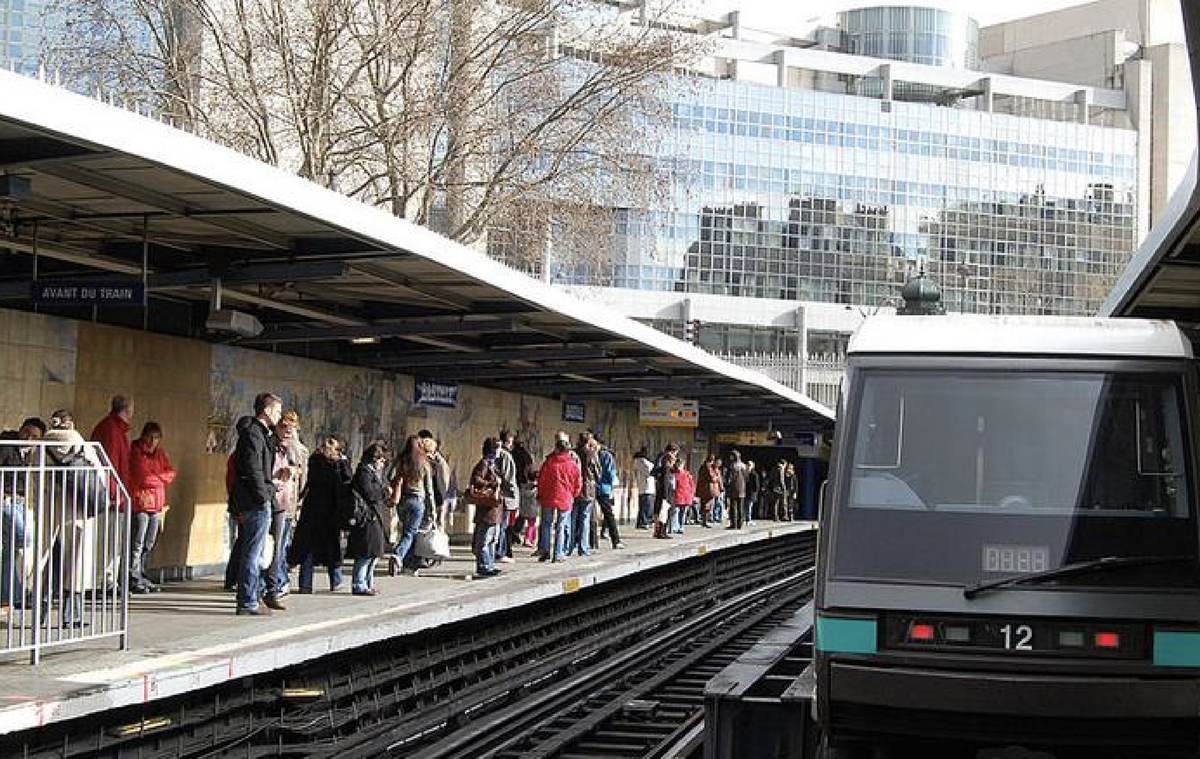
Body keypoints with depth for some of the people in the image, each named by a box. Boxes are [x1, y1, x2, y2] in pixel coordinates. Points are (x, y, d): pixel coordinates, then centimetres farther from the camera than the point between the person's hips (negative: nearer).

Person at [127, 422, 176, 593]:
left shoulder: (160, 453, 16)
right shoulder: (136, 452, -6)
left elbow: (171, 473, 9)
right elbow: (144, 477, -14)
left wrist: (154, 477, -6)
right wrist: (161, 479, 1)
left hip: (157, 505, 7)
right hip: (141, 502, -7)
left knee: (149, 545, 10)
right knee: (138, 544, -8)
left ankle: (142, 577, 16)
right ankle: (134, 579, -6)